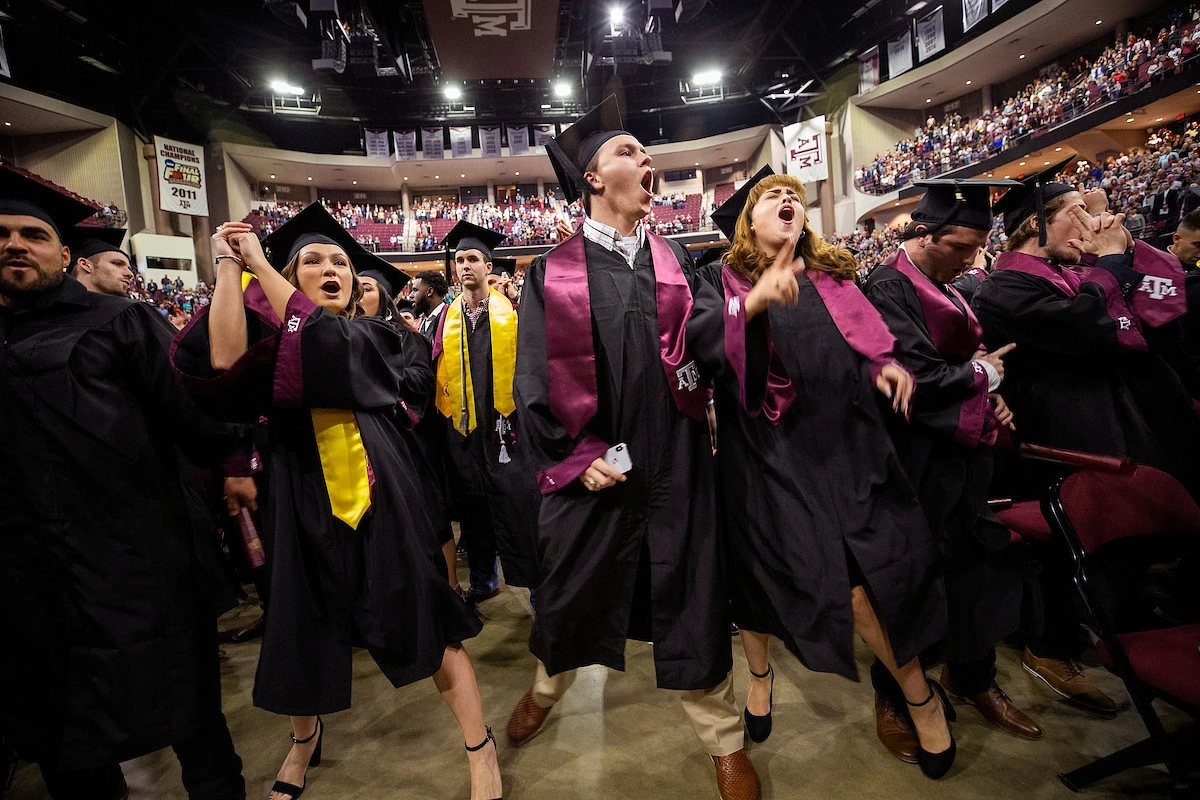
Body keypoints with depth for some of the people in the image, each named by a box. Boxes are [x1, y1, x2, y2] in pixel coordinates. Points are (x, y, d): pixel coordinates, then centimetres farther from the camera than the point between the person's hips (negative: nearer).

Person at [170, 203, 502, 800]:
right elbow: (224, 365, -18)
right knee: (307, 625, 16)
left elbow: (325, 342, -19)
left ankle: (480, 747, 16)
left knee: (423, 618, 1)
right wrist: (229, 265, -14)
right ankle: (305, 736, 45)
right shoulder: (268, 344, 5)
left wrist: (258, 261, -10)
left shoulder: (374, 336, 3)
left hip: (379, 501, -2)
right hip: (307, 506, 2)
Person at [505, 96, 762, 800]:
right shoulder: (554, 272, -1)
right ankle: (548, 687, 50)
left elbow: (713, 338, -4)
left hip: (675, 464, 2)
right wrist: (573, 456, -9)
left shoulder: (674, 261, 8)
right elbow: (534, 380, -2)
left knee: (691, 598, 11)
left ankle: (725, 740, 34)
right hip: (591, 465, -1)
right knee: (571, 591, 17)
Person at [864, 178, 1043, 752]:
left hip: (963, 451, 9)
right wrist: (981, 374, -6)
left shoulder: (944, 288, 13)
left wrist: (990, 397, 3)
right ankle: (894, 696, 23)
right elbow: (917, 376, -23)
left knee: (976, 563, 16)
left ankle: (972, 676, 36)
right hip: (919, 462, -9)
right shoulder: (890, 289, -15)